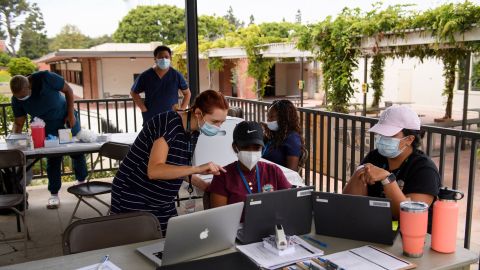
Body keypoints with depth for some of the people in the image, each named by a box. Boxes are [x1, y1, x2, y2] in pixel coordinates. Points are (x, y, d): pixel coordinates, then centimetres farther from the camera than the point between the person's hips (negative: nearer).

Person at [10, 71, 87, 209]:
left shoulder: (44, 78, -29)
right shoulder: (16, 100, -19)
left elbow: (68, 90, -18)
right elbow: (18, 122, -10)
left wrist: (71, 114, -18)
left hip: (68, 120, -1)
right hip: (48, 128, 1)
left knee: (77, 152, 10)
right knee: (53, 159, -3)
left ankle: (81, 181, 32)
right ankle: (54, 194, 8)